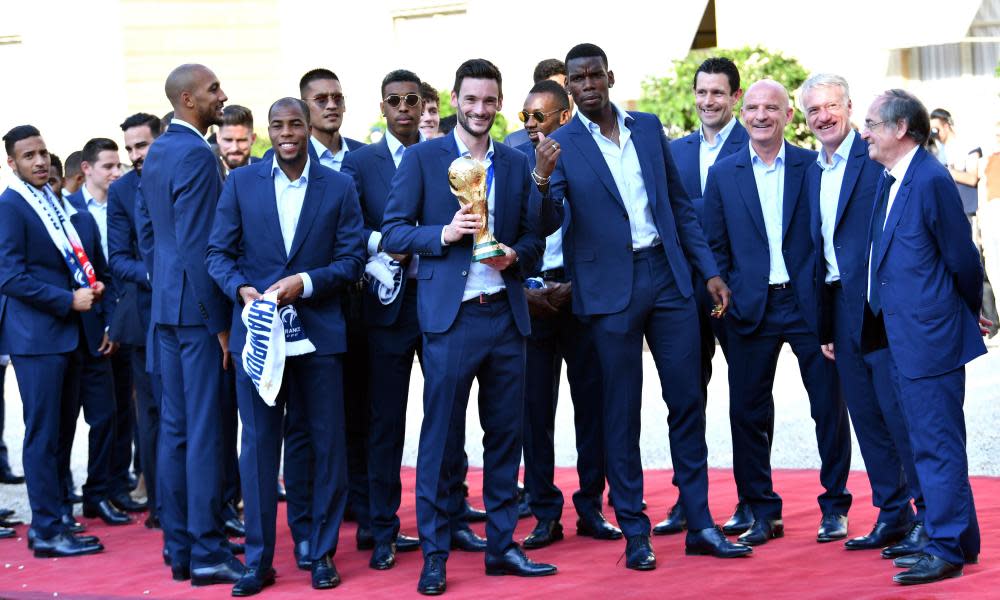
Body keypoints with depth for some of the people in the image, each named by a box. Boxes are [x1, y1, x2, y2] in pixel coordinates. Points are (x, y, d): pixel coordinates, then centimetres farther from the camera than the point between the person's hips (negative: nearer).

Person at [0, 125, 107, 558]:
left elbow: (86, 258, 22)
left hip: (71, 332, 8)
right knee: (43, 434, -4)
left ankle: (48, 517, 20)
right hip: (36, 334, -8)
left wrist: (96, 285, 2)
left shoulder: (59, 204, 14)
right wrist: (69, 300, -17)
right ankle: (47, 532, 0)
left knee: (61, 429, 12)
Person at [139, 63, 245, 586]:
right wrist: (220, 323, -16)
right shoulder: (196, 156, -16)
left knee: (174, 427, 11)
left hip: (166, 306, 9)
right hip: (197, 307, -9)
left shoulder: (157, 152, 13)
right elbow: (198, 246, -20)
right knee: (205, 430, -5)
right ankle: (207, 553, -2)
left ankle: (179, 548, 17)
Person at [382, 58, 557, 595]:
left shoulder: (516, 164, 13)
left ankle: (501, 546, 18)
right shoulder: (422, 158, 1)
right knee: (440, 438, -1)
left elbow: (533, 236, 15)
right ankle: (434, 556, 6)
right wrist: (444, 234, -17)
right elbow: (393, 233, -1)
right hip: (450, 317, -4)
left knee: (506, 434, 8)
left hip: (506, 314, 4)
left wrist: (515, 254, -6)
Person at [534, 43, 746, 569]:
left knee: (687, 401, 6)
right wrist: (542, 180, -31)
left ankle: (700, 525, 14)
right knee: (621, 412, 3)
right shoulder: (561, 145, -3)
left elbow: (679, 203, 14)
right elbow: (546, 225, -11)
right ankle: (634, 533, 11)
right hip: (611, 287, -4)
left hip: (667, 275, 4)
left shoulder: (648, 127, 9)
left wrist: (708, 269, 9)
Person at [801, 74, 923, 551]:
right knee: (866, 415, 10)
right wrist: (825, 327, 16)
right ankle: (893, 515, 19)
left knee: (899, 409, -5)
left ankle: (930, 514, 5)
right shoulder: (813, 173, 15)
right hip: (842, 309, 8)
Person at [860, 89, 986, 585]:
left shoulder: (931, 181, -17)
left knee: (937, 444, -5)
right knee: (929, 441, 16)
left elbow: (962, 258, -11)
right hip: (901, 336, 10)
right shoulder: (889, 180, 11)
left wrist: (967, 315, 4)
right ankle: (956, 538, 26)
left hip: (929, 337, -10)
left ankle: (947, 549, 1)